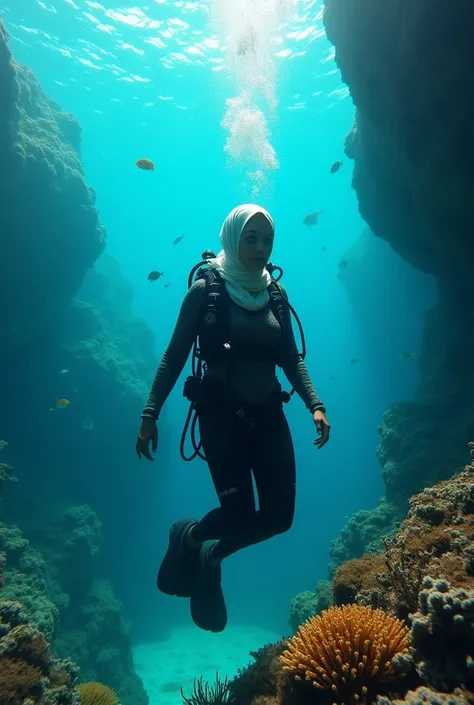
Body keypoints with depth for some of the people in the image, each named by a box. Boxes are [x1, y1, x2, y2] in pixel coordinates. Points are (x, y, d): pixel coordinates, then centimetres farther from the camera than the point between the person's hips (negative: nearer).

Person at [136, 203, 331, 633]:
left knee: (280, 515, 2)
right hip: (222, 414, -5)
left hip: (269, 414, 5)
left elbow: (292, 359, 8)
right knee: (240, 514, -10)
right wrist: (150, 415, -10)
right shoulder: (206, 289, -5)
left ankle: (211, 555, 29)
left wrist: (315, 405, -4)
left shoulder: (275, 294, 7)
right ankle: (187, 538, 24)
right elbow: (174, 356, -6)